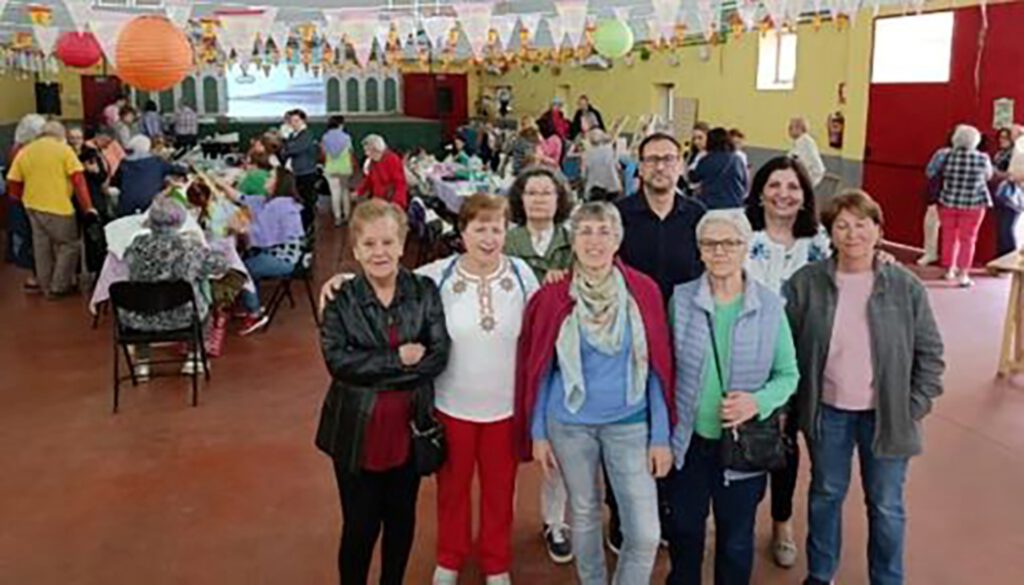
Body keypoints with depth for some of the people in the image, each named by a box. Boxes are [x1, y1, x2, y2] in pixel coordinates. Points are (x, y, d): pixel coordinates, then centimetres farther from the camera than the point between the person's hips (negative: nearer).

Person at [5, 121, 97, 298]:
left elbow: (13, 183, 8)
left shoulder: (24, 152, 10)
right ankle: (59, 287, 9)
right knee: (68, 246, 8)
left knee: (42, 248, 15)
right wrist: (88, 207, -9)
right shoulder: (64, 149, -3)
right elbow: (78, 180, -10)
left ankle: (47, 287, 24)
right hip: (58, 207, -6)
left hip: (33, 206, 6)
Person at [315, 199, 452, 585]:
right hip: (357, 428, -2)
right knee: (360, 524, 8)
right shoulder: (340, 299, -6)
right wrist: (399, 359, -20)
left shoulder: (424, 291, -2)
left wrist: (373, 373, -16)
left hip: (410, 424, 2)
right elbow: (338, 361, -18)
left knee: (401, 517, 18)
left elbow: (439, 355, -11)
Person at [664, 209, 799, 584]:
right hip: (687, 441, 1)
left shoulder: (770, 305, -6)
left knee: (736, 542, 16)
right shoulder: (680, 299, -5)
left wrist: (757, 402, -20)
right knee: (684, 534, 18)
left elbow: (788, 374, -1)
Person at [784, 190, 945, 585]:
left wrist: (915, 407, -5)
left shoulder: (906, 287, -7)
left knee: (886, 506, 12)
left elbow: (930, 353, 0)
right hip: (827, 412, 1)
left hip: (885, 415, 0)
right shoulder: (806, 283, -8)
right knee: (826, 494, 18)